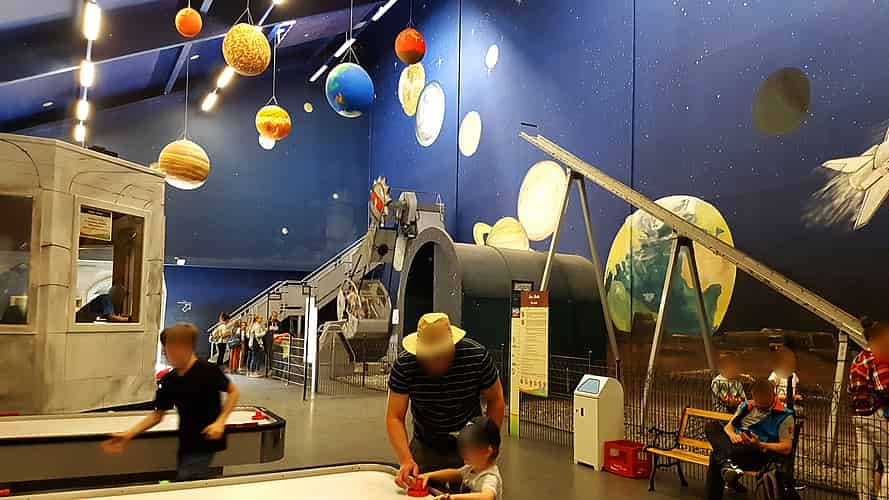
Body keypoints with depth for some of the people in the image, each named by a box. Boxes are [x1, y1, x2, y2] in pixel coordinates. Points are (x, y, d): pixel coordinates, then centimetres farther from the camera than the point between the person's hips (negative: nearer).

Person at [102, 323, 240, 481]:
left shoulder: (208, 371, -16)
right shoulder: (168, 381, 1)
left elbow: (233, 392, -6)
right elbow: (158, 415, 9)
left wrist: (220, 422, -16)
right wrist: (129, 435, 1)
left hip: (205, 443, -6)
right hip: (186, 444, 6)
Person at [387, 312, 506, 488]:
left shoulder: (477, 356, -21)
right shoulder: (404, 365, -22)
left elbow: (496, 401, -7)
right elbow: (395, 417, -19)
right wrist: (405, 460, -32)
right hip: (425, 448, 1)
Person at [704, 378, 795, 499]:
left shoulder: (784, 416, 2)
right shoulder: (746, 406, 19)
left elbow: (787, 448, -4)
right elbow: (728, 427, 19)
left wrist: (759, 445, -20)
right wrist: (732, 435, -8)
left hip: (757, 454, -7)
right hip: (735, 446, 7)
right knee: (712, 426, -26)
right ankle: (727, 462, -41)